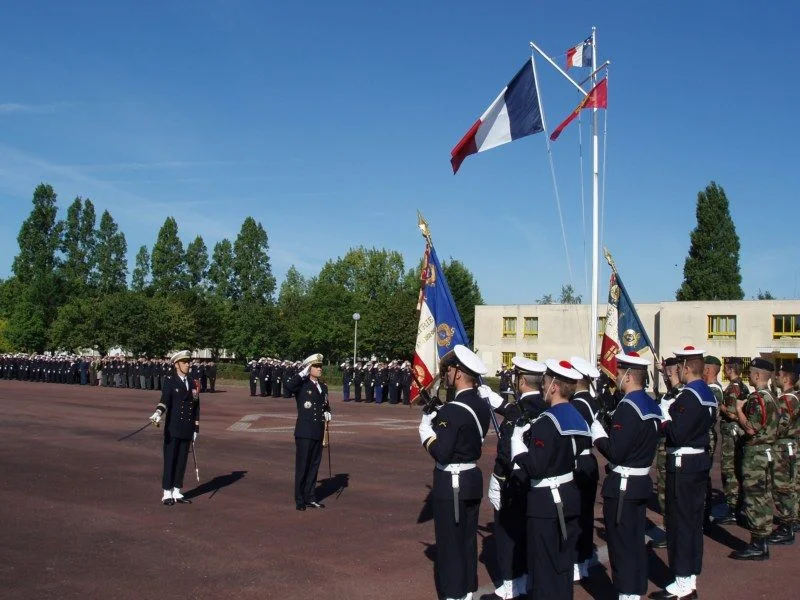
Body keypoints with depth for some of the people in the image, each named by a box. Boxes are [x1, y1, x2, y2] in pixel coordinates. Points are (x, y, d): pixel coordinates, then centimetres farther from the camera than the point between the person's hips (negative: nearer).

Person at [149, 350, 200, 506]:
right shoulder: (169, 381, -3)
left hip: (187, 429, 4)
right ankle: (167, 493, 9)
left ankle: (177, 492, 17)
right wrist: (158, 412, -38)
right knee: (170, 461, 1)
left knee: (182, 461, 8)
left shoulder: (193, 383, 11)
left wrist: (196, 429, 11)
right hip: (172, 429, -4)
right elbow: (165, 400, -18)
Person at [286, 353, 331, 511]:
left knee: (314, 466, 13)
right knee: (302, 466, 1)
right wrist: (303, 373, -23)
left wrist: (327, 413, 7)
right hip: (304, 433, -6)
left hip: (318, 433, 6)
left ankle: (310, 498, 22)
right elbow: (289, 386, -29)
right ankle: (300, 500, 10)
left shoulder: (323, 387, 14)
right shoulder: (302, 385, -6)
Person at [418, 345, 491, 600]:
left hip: (452, 483, -9)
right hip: (473, 478, 9)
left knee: (450, 542, 4)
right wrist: (438, 419, 5)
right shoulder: (482, 405, 4)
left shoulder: (453, 410, -23)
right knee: (468, 539, 18)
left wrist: (426, 427, -12)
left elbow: (441, 453, -26)